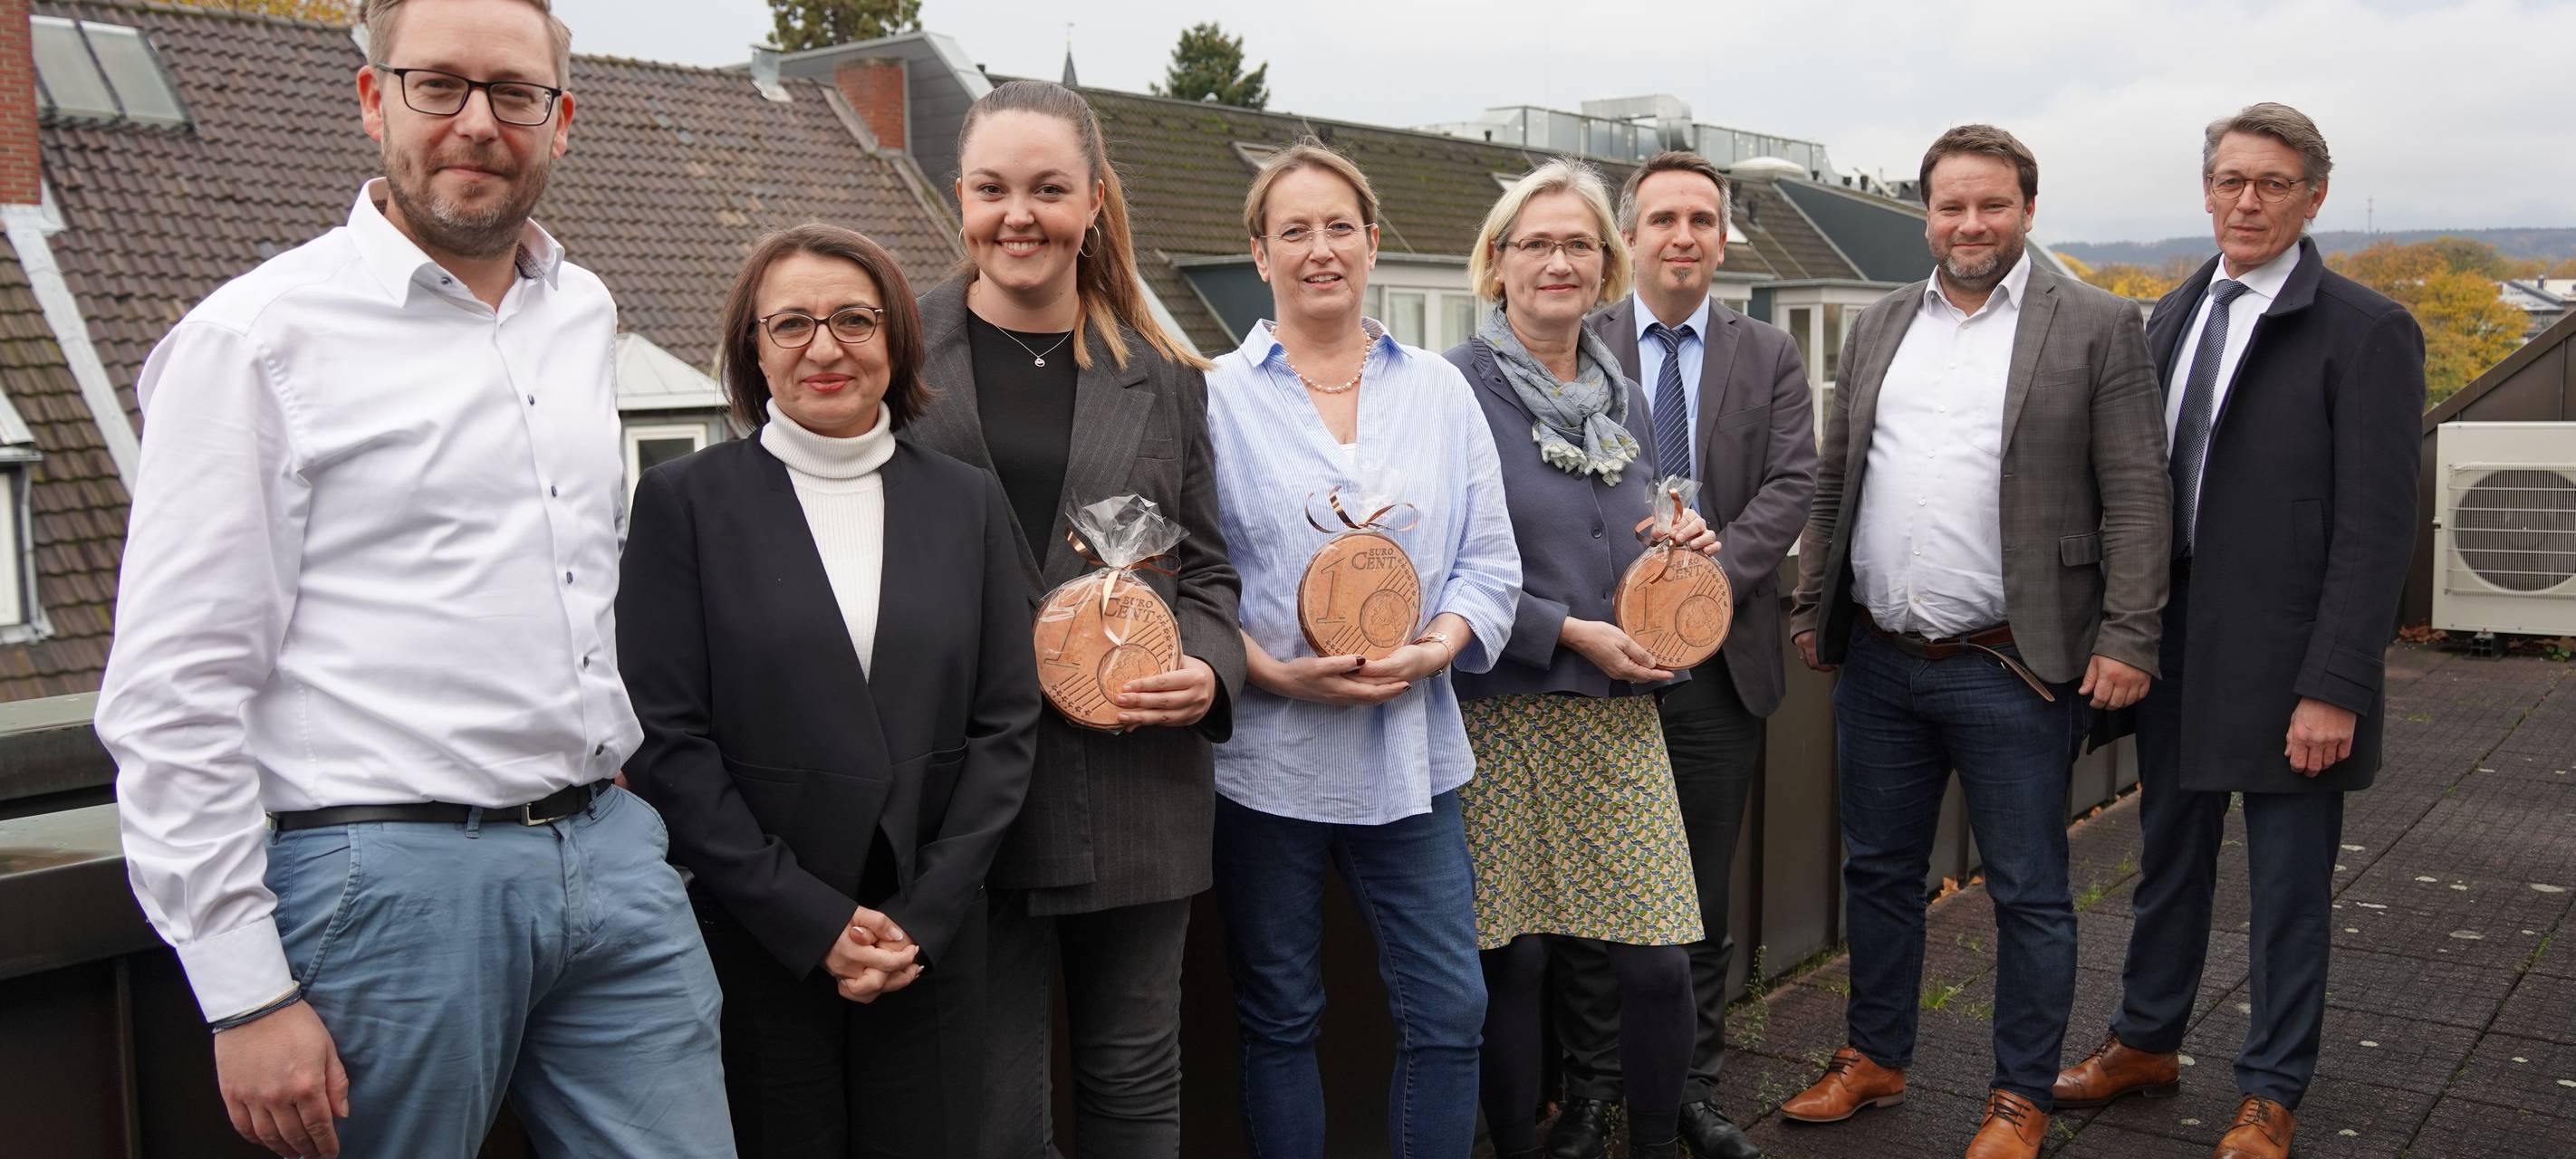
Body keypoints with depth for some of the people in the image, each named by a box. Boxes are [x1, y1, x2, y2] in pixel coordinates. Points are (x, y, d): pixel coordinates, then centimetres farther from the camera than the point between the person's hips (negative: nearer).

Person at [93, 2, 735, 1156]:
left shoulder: (583, 313, 12)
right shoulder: (257, 335, -7)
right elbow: (172, 692, -10)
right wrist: (246, 995, -13)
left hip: (610, 854, 6)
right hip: (387, 875, -5)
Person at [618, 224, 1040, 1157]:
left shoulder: (967, 503, 7)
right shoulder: (685, 500, -2)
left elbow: (1007, 722, 4)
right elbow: (664, 737, -7)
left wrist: (926, 915, -5)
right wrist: (808, 918, -11)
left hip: (933, 938, 3)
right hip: (753, 942, -2)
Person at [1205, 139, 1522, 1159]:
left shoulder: (1438, 390, 9)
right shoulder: (1216, 397, 0)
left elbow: (1490, 560, 7)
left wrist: (1434, 649, -11)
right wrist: (1275, 671, -16)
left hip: (1411, 752, 2)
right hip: (1264, 753, -2)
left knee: (1450, 1011, 3)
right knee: (1279, 1018, 10)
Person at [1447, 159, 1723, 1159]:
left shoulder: (1625, 398, 14)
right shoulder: (1456, 390, -6)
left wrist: (1684, 553, 2)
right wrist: (1571, 632, -13)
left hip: (1619, 718, 5)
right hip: (1501, 719, -5)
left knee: (1657, 966, 1)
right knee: (1512, 963, 3)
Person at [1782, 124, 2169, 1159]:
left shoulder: (2097, 328, -3)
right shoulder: (1878, 328, 11)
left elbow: (2136, 496, -6)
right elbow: (1832, 484, 15)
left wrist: (2127, 640, -12)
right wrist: (1813, 609, 12)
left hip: (2013, 670, -5)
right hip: (1877, 662, 5)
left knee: (2028, 894, 6)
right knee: (1877, 872, 16)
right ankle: (1874, 1059, 33)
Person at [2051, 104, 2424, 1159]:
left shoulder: (2366, 332, -10)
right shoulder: (2174, 316, 9)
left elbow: (2376, 527, -14)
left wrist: (2334, 688, -18)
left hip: (2284, 662, -5)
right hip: (2176, 644, 6)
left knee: (2289, 889, 8)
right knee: (2169, 859, 19)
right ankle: (2146, 1041, 37)